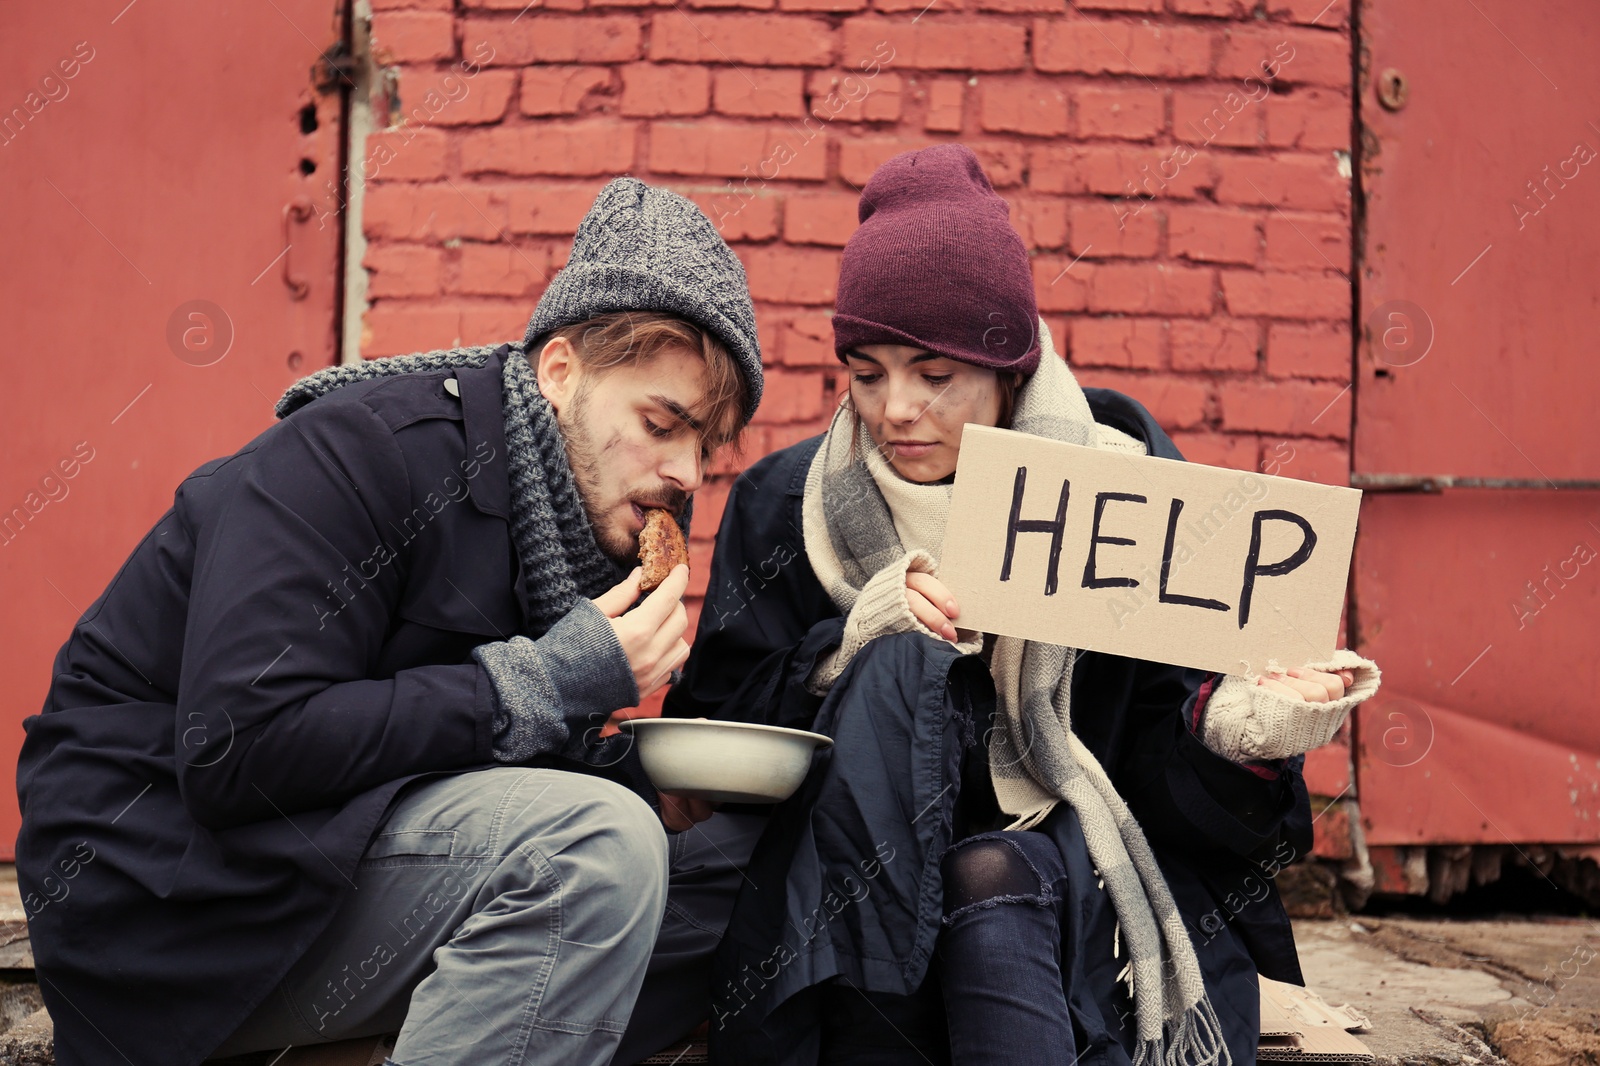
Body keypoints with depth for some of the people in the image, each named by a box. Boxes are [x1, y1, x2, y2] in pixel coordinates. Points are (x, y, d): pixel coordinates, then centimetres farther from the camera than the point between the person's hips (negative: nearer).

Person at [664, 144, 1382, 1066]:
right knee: (903, 664, -27)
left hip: (1078, 883, -1)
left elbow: (1159, 740, 0)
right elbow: (711, 731, 0)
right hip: (861, 891, 2)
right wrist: (848, 644, -16)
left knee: (993, 877, -35)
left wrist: (1235, 722, -23)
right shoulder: (787, 505, 2)